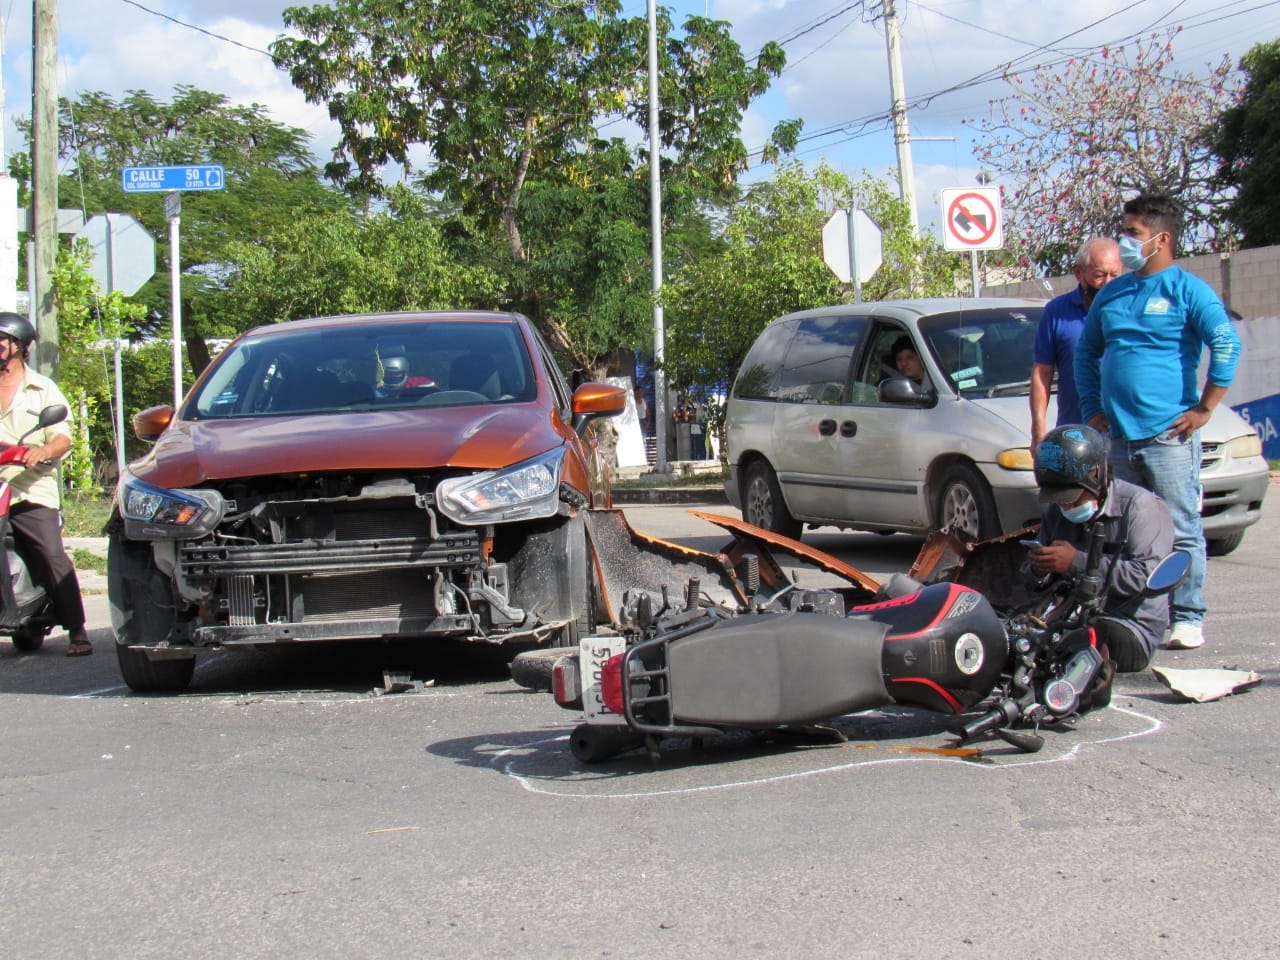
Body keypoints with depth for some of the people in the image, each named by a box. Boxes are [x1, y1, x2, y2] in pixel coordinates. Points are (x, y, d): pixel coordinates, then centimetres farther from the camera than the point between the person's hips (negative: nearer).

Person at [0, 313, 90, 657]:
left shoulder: (43, 389, 13)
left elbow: (63, 435, 2)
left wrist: (44, 451, -20)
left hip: (31, 491, -2)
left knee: (54, 559, -11)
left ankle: (76, 631, -5)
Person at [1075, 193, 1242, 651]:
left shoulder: (1188, 290, -3)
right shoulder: (1111, 294, 15)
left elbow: (1227, 345, -12)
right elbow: (1086, 352, 25)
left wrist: (1203, 409, -12)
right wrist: (1093, 408, 15)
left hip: (1169, 434, -6)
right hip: (1118, 435, 6)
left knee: (1181, 530, -3)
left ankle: (1187, 618, 2)